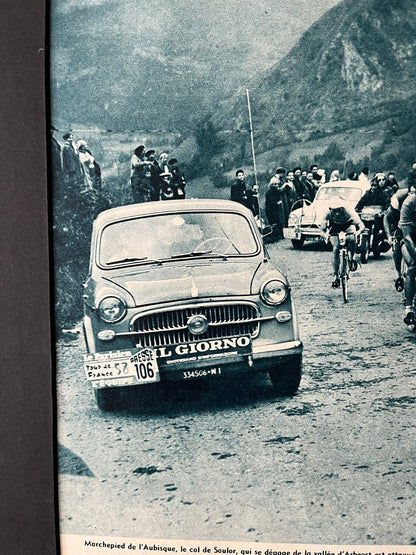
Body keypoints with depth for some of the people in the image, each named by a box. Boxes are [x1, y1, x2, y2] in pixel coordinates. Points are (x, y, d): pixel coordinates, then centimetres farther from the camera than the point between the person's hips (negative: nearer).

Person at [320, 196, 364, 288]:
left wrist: (358, 232, -62)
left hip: (348, 224, -1)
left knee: (351, 239, -33)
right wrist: (325, 235, -50)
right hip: (334, 226, 1)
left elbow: (362, 226, -40)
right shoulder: (328, 213, -32)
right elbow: (322, 229, -27)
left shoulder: (348, 211, -38)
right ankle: (336, 275, -8)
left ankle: (351, 258, -5)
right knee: (336, 248, -18)